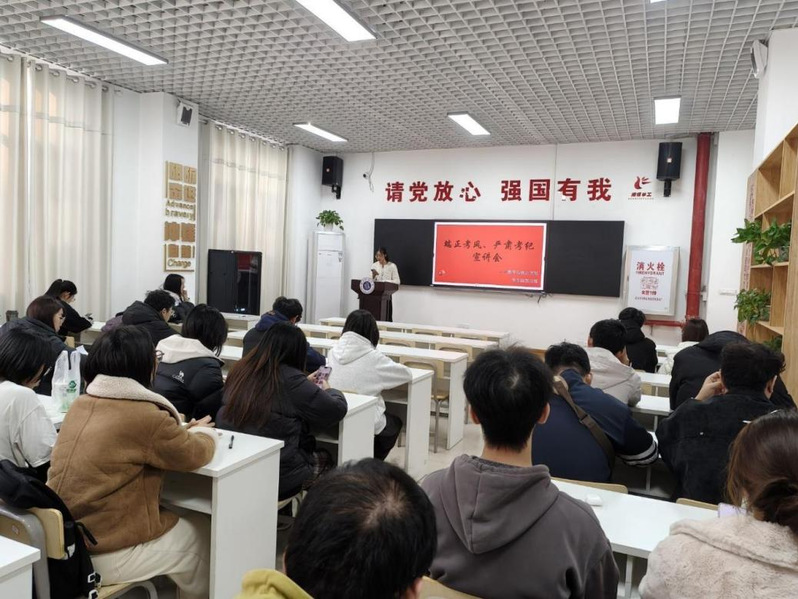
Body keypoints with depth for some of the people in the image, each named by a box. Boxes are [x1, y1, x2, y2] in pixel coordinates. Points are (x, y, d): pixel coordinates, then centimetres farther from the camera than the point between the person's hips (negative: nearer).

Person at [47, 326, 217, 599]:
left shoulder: (81, 404, 0)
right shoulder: (144, 416, -23)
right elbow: (195, 454, -9)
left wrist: (179, 430, 7)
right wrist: (202, 432, 11)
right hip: (103, 555, -7)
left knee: (176, 518, 25)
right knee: (200, 531, 15)